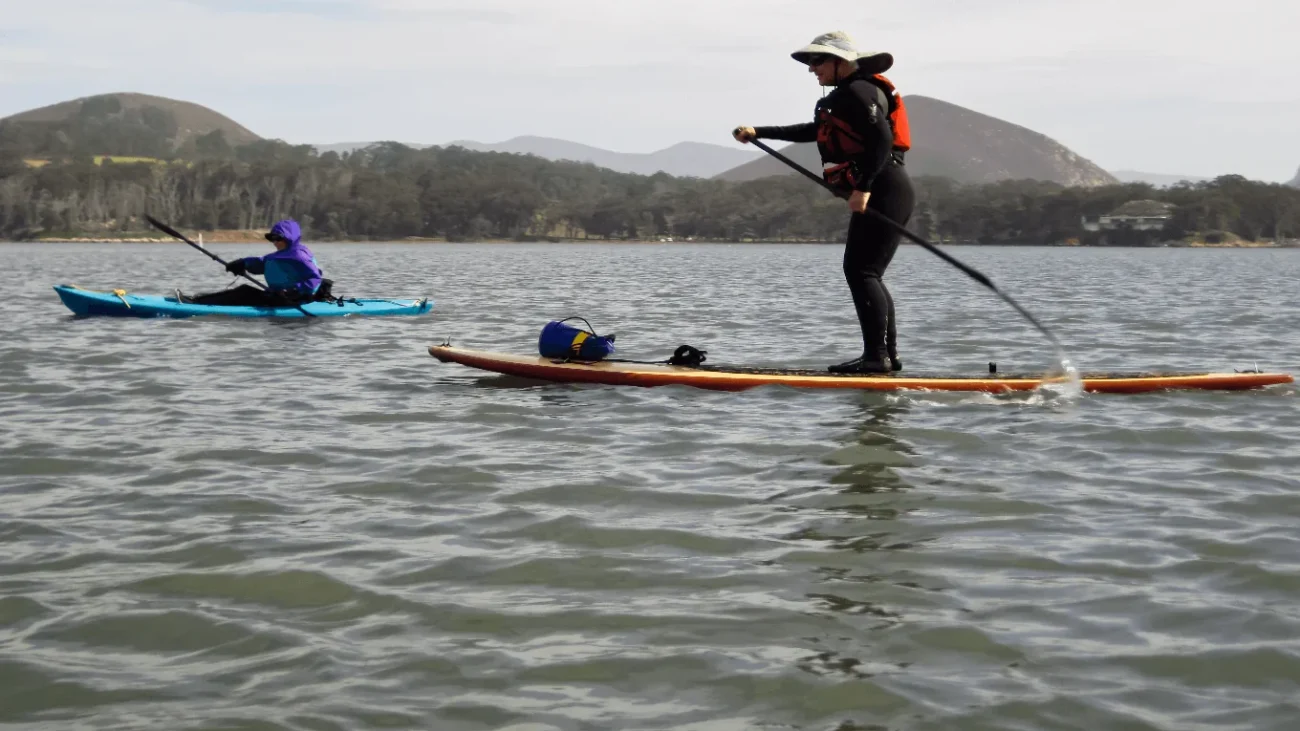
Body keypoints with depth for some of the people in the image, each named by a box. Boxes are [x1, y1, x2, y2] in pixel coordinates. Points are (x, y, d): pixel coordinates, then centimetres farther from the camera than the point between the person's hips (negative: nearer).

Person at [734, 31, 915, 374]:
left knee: (860, 270, -13)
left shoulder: (859, 91, -9)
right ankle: (887, 356, 12)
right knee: (866, 275, 11)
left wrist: (863, 187, -26)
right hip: (878, 194, 11)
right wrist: (759, 133, 35)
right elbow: (814, 131, 36)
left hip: (884, 191, -11)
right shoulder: (846, 95, 23)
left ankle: (876, 356, -17)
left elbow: (882, 140, -21)